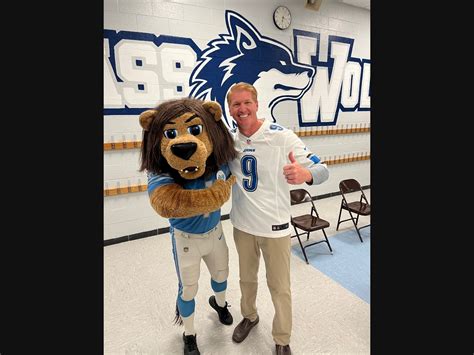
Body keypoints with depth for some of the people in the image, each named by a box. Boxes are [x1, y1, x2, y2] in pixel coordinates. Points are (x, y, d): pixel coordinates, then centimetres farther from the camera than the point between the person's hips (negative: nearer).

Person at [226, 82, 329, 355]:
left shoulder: (282, 136, -16)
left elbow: (322, 170, -18)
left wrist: (305, 174, -40)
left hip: (274, 226, -3)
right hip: (242, 224, 4)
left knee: (280, 286, 13)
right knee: (247, 277, 24)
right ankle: (249, 316, 54)